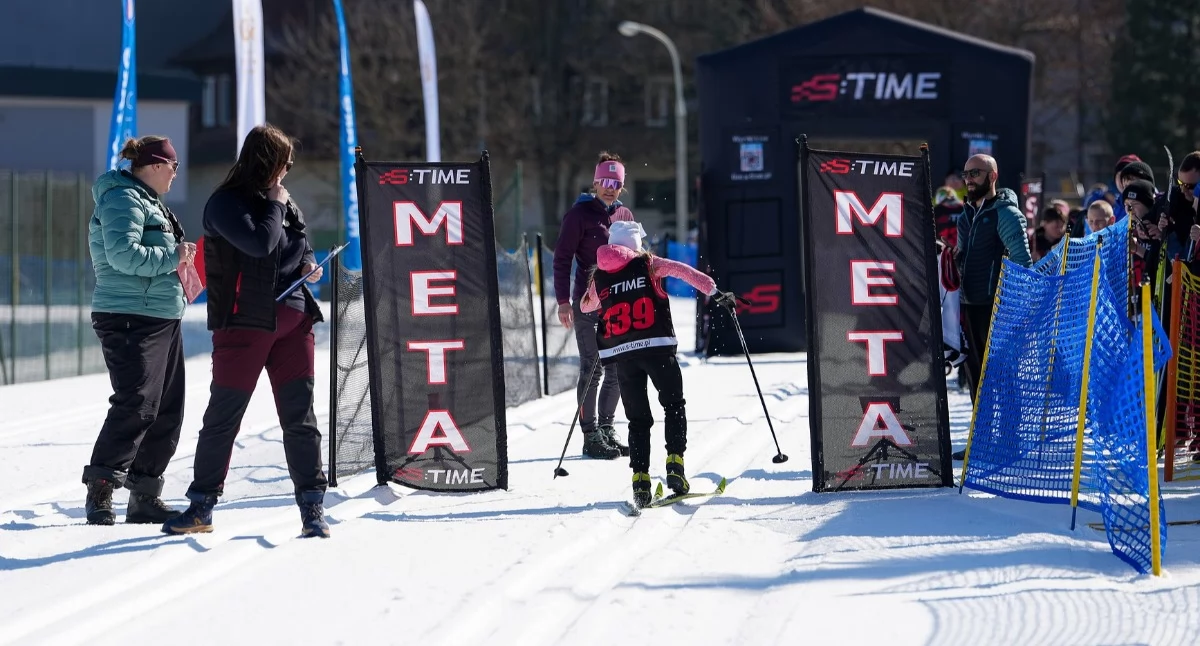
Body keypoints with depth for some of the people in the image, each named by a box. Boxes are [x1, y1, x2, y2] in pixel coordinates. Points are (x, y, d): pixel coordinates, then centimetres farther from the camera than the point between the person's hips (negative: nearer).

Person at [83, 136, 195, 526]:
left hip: (161, 319, 11)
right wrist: (172, 256, -15)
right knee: (135, 407, -16)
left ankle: (144, 497, 14)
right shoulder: (123, 200, -12)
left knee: (167, 410, 9)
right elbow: (123, 255, -24)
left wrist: (180, 258, 12)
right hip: (130, 319, -11)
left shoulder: (148, 201, 21)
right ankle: (100, 493, -13)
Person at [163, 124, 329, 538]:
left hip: (292, 319, 6)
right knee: (223, 415, 0)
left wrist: (309, 265, 6)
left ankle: (312, 507, 6)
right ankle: (201, 506, 9)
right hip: (244, 321, -5)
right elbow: (259, 243, -21)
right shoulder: (225, 204, -7)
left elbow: (302, 245, 28)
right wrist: (275, 206, -7)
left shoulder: (283, 201, 14)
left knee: (300, 415, 2)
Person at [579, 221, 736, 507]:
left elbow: (585, 306, 30)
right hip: (657, 346, -2)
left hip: (621, 354, 2)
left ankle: (640, 478, -4)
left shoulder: (599, 276, 13)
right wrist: (716, 294, -5)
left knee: (638, 418, 10)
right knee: (674, 405, 12)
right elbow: (685, 272, -5)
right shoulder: (648, 264, 6)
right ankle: (675, 464, -6)